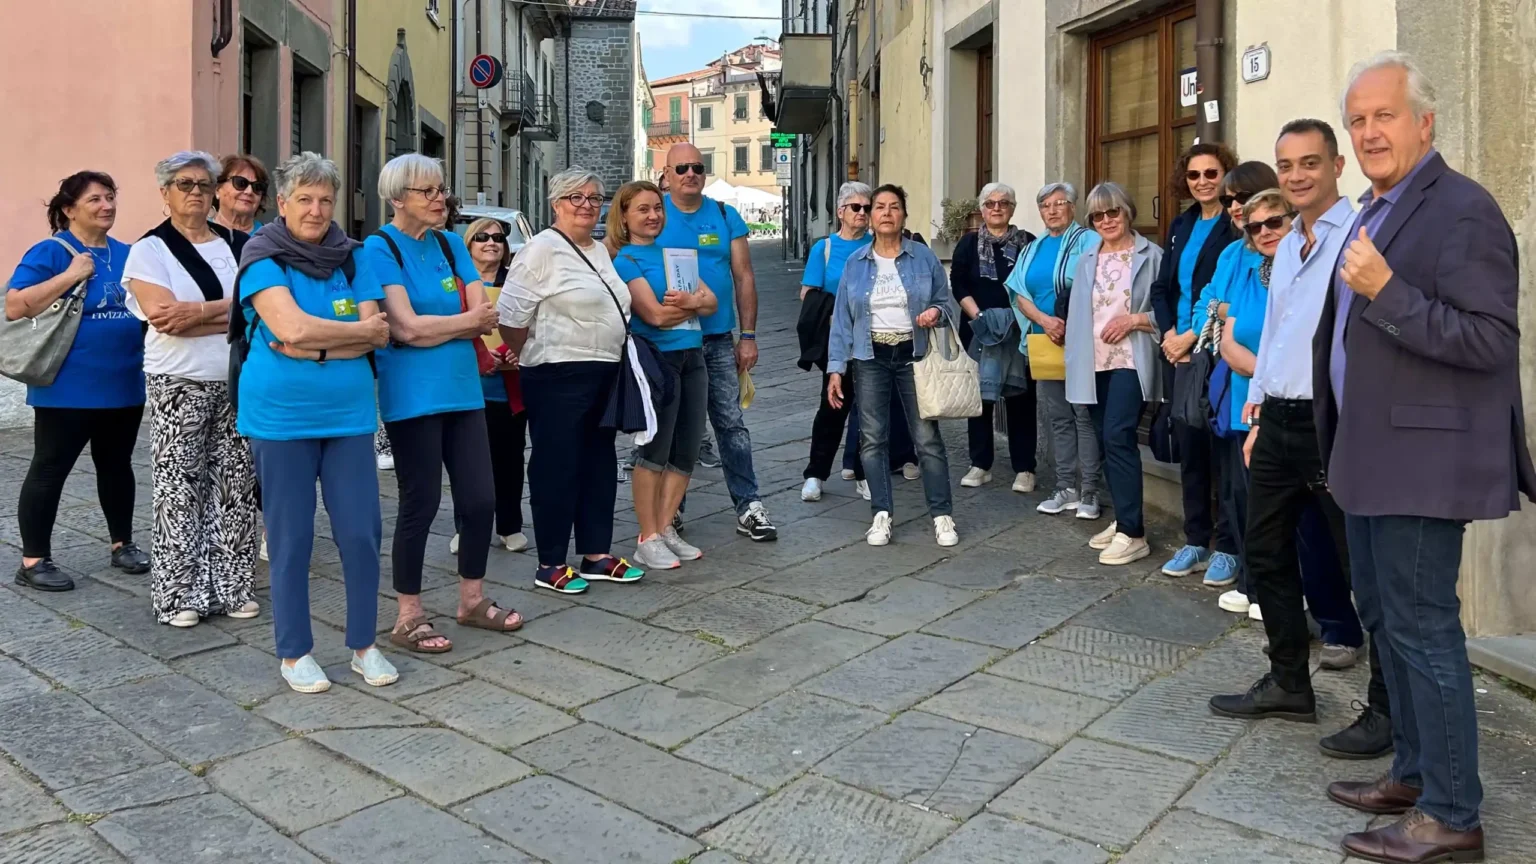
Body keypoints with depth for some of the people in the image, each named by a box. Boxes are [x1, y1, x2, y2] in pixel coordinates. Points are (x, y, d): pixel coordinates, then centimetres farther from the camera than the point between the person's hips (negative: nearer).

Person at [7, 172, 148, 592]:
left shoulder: (126, 254, 10)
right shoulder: (50, 252, -8)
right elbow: (14, 307, -17)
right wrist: (71, 275, -21)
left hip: (124, 386, 6)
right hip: (68, 390, -6)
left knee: (117, 465, 17)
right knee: (49, 470, 3)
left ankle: (123, 544, 30)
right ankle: (33, 561, 12)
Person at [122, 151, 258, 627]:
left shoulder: (238, 244, 10)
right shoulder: (150, 249, 0)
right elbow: (166, 320, -14)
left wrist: (198, 310, -15)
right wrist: (234, 315, -12)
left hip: (238, 382, 3)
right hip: (180, 386, -3)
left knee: (237, 487, 5)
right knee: (179, 490, -1)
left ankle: (231, 587, 15)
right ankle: (179, 593, 8)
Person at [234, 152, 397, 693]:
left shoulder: (351, 258, 7)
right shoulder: (263, 257, -4)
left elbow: (379, 334, -3)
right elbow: (291, 327, -18)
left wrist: (314, 347, -15)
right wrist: (361, 330, -7)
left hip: (348, 414, 3)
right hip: (281, 418, -3)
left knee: (360, 531, 2)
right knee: (291, 537, 6)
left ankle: (364, 644, 18)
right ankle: (294, 652, 20)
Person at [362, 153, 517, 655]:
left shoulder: (452, 245, 11)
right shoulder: (379, 249, -6)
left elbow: (484, 317, 2)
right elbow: (405, 327, -16)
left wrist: (432, 326, -13)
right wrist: (466, 319, -5)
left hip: (462, 389, 6)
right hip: (413, 398, -6)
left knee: (480, 498, 7)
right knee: (420, 504, 1)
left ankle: (472, 600, 26)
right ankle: (408, 617, 16)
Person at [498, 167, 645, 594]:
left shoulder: (600, 251, 15)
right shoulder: (542, 249, -11)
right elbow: (512, 314, -14)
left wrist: (610, 360, 15)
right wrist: (526, 358, -2)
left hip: (603, 375, 8)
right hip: (558, 378, -8)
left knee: (598, 465, 13)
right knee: (556, 468, -1)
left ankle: (596, 554, 24)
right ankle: (550, 564, 9)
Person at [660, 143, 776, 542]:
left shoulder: (726, 216, 6)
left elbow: (744, 277, 6)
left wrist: (748, 336, 2)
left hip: (719, 340, 2)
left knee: (731, 423, 2)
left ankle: (748, 507, 7)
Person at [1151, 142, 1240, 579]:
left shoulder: (1235, 227, -7)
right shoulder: (1181, 226, 14)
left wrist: (1193, 336, -14)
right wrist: (1169, 333, -1)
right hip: (1178, 353, 7)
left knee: (1220, 448, -1)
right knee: (1189, 447, 11)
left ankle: (1228, 545, 10)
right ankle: (1196, 542, 20)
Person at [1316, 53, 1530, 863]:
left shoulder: (1463, 210, -14)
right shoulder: (1373, 210, 15)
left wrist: (1384, 290, -29)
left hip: (1421, 460, -9)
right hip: (1370, 455, 10)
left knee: (1421, 627, -3)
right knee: (1384, 618, 17)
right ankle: (1414, 772, 31)